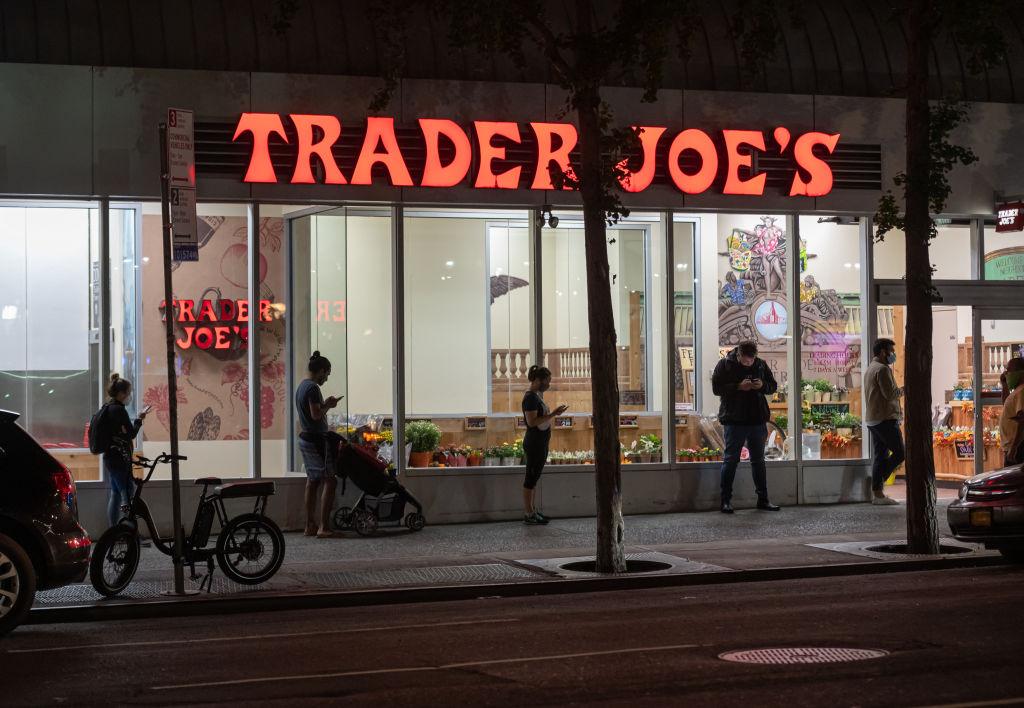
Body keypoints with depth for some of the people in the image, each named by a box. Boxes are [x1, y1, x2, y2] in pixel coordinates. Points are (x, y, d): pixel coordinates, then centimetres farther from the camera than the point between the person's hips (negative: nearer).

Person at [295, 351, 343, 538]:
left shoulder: (301, 386, 14)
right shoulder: (313, 388, -17)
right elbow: (316, 415, -23)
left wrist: (325, 404, 12)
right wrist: (328, 405, -7)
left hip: (305, 438, 10)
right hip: (316, 440, -10)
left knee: (312, 481, 13)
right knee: (329, 481, -9)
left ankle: (310, 525, 13)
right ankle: (324, 527, -14)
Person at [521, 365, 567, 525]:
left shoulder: (537, 396, 13)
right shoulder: (530, 397, -17)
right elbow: (532, 422, -25)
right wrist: (552, 414, -26)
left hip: (540, 443, 10)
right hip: (534, 443, -10)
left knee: (534, 477, 13)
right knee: (531, 478, -4)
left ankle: (531, 510, 20)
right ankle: (528, 514, 1)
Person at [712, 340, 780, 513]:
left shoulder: (761, 365, 6)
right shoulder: (725, 365, -5)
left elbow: (773, 387, 12)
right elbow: (716, 388, -10)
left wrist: (762, 386, -11)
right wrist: (738, 387, -21)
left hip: (758, 420, 4)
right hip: (734, 420, -4)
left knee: (758, 460, 11)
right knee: (731, 459, -2)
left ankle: (763, 499, 18)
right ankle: (726, 501, 3)